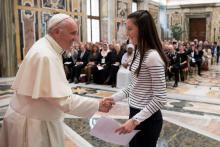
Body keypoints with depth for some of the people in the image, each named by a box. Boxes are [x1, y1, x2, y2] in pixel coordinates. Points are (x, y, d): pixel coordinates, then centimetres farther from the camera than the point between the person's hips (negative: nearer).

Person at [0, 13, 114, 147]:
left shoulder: (47, 48, 5)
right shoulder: (45, 56, -26)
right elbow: (63, 100, -29)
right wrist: (97, 105, -24)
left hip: (39, 118, 9)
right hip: (33, 124, -9)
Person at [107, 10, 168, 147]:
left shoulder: (153, 56, -22)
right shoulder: (139, 53, 5)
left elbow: (160, 98, -22)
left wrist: (135, 120, -23)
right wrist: (113, 98, 4)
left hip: (147, 119, -8)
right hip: (135, 113, 8)